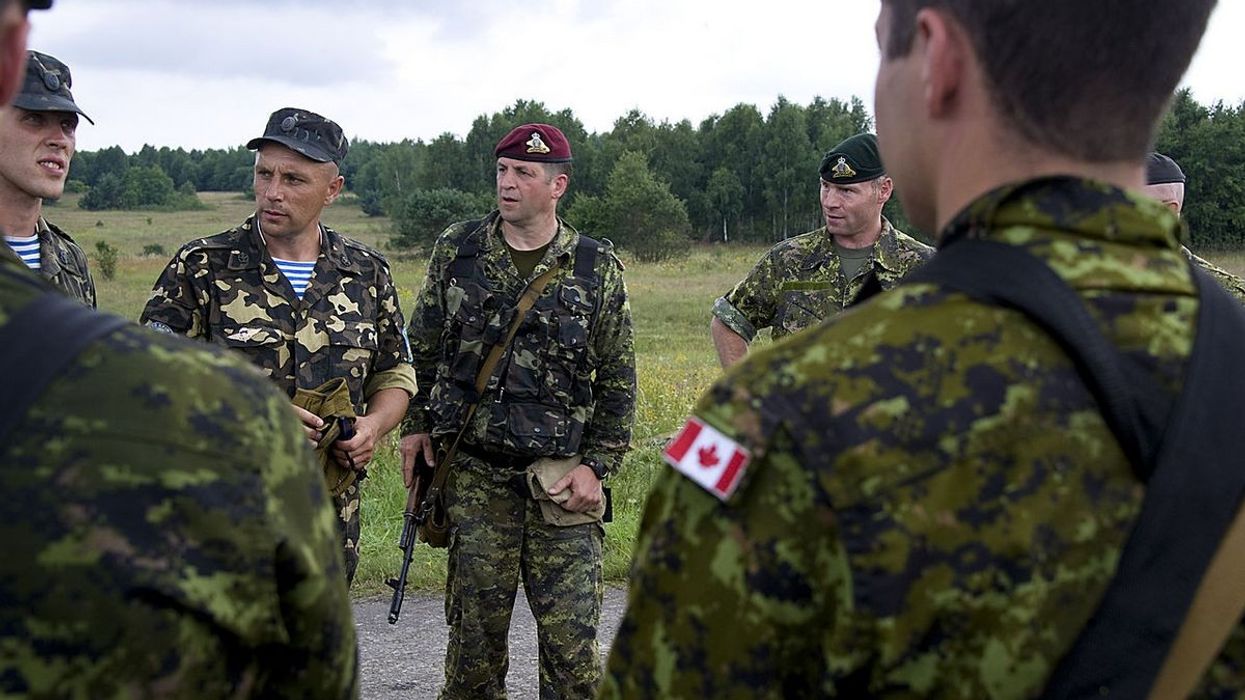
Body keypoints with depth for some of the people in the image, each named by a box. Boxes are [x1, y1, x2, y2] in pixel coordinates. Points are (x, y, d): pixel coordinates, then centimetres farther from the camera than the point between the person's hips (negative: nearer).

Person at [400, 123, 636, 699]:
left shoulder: (597, 267, 0)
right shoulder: (456, 250, 4)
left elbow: (618, 380, 4)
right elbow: (421, 348, 14)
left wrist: (597, 465, -2)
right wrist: (415, 425, 8)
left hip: (562, 477, -1)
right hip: (474, 473, 1)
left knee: (571, 633, -1)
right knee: (475, 627, 9)